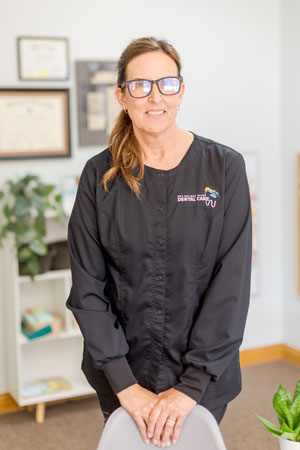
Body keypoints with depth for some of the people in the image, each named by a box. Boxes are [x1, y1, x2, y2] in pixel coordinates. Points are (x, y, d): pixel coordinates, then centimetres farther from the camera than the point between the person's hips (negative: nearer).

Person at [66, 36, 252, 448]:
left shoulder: (224, 167, -8)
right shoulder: (100, 175, -4)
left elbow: (232, 284, -12)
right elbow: (87, 288, -7)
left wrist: (191, 385, -16)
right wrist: (125, 384, -14)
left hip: (204, 377, -1)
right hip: (121, 372, 1)